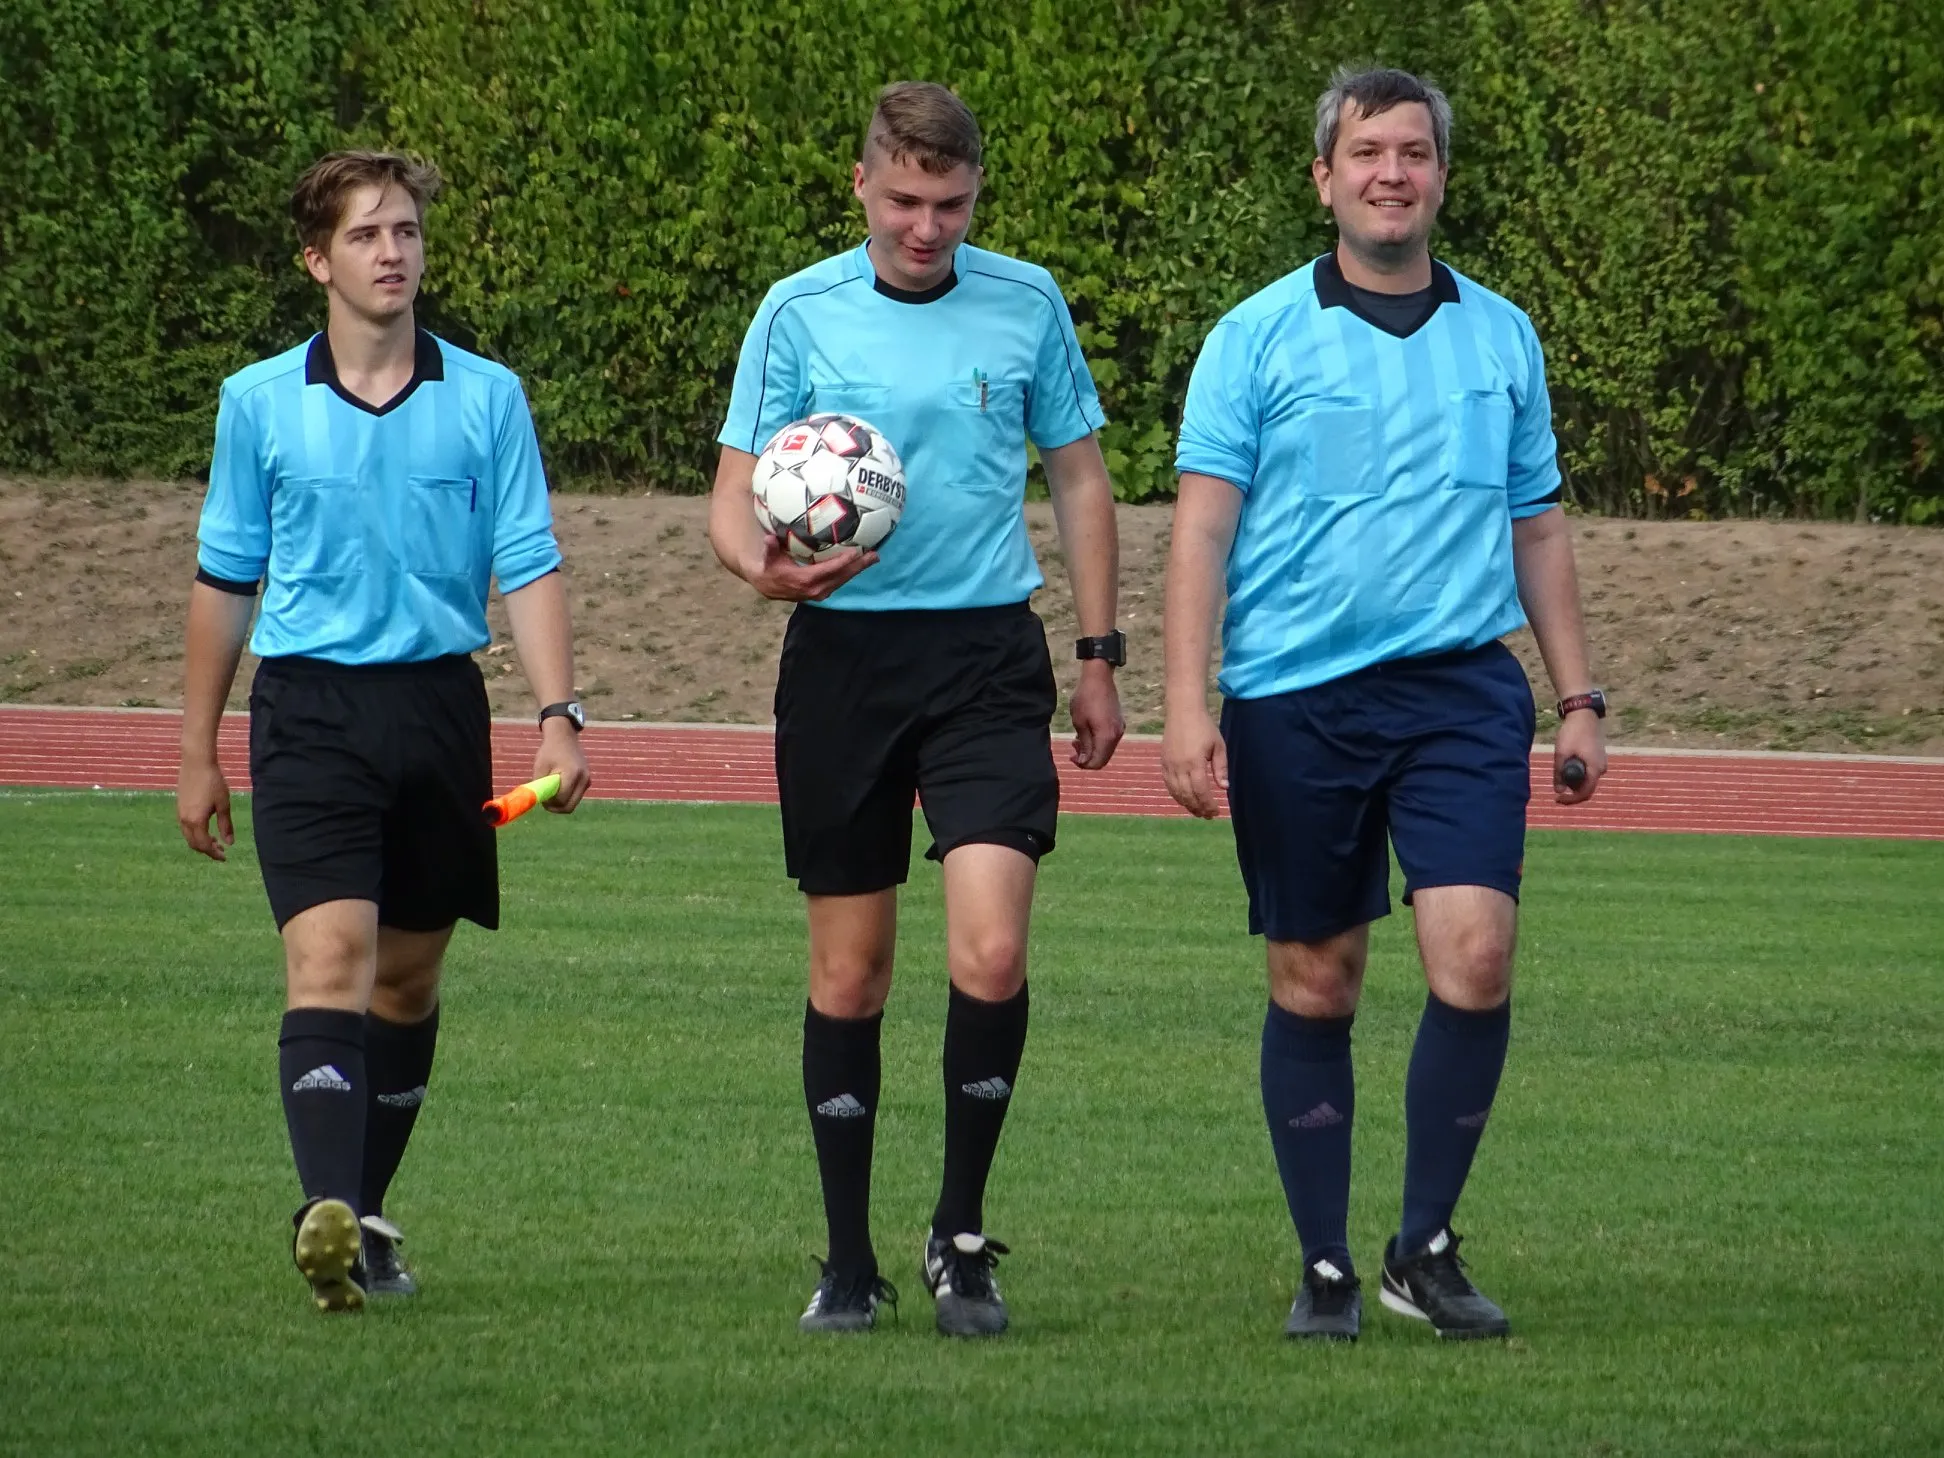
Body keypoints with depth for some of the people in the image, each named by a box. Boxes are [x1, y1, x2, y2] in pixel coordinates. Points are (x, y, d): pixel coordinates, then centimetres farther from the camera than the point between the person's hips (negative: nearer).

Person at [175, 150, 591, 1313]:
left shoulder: (487, 399, 4)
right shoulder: (260, 404, 4)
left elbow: (529, 565, 3)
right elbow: (225, 582, 11)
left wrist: (559, 715, -10)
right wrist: (200, 754, 13)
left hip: (440, 703, 2)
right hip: (310, 705, -2)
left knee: (409, 977, 9)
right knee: (330, 957, -17)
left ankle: (367, 1220, 22)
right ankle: (328, 1216, -30)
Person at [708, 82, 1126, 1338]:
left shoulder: (1027, 305, 4)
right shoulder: (800, 314, 1)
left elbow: (1081, 478, 14)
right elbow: (736, 493, 2)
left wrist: (1101, 657, 11)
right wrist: (762, 564, -21)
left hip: (988, 654, 0)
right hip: (842, 655, 0)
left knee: (991, 953, -14)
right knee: (851, 966, 4)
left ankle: (962, 1235, 2)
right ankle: (850, 1260, 14)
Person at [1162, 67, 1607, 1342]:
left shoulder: (1501, 338, 12)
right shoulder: (1258, 339, 2)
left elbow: (1539, 529, 18)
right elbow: (1203, 528, -1)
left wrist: (1579, 696, 14)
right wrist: (1188, 702, -11)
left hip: (1461, 688, 1)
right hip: (1294, 698, -1)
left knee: (1475, 953, -14)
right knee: (1315, 986, 4)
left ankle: (1428, 1247, 1)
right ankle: (1326, 1269, 14)